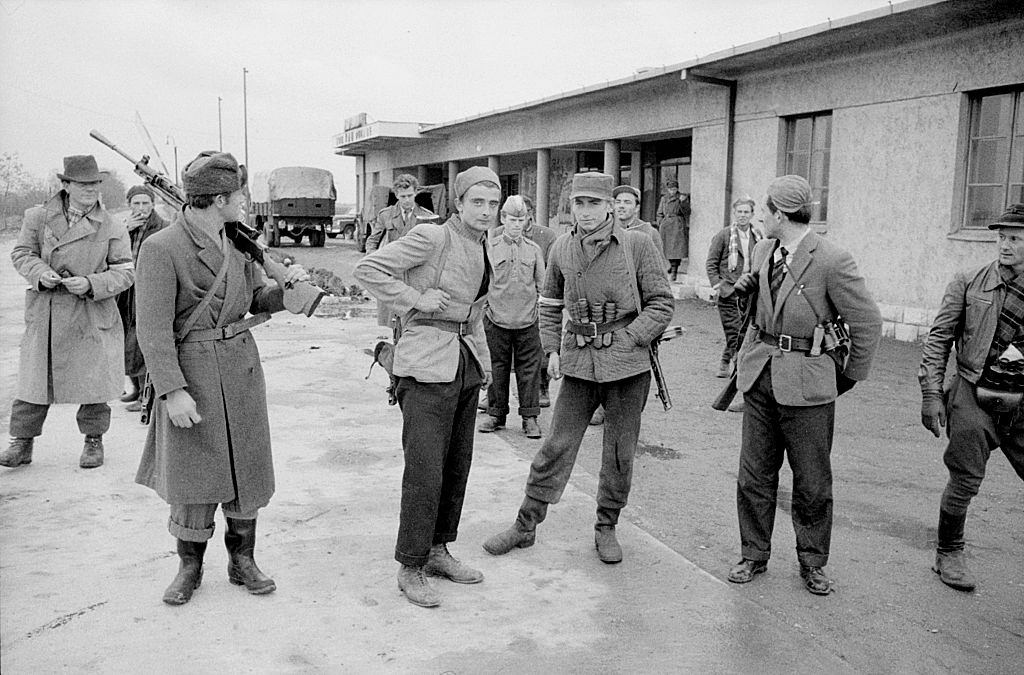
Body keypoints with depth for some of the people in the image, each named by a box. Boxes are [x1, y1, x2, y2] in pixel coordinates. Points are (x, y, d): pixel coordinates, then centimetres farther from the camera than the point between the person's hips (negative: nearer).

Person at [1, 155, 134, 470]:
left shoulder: (112, 228, -3)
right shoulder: (39, 217, 2)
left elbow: (125, 271, -3)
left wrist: (91, 284, -18)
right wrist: (40, 272, -13)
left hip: (92, 314, -1)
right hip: (44, 315, 1)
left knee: (93, 380, 4)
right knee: (34, 379, 7)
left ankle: (93, 440, 22)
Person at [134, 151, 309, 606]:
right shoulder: (161, 248, -13)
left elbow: (258, 300, 16)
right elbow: (153, 329, -14)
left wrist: (285, 286, -5)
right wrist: (172, 390, -19)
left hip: (243, 367, 6)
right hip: (191, 370, -6)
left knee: (245, 468, 11)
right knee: (193, 473, 4)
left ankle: (242, 561, 26)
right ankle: (190, 568, 24)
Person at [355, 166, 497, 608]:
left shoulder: (482, 249, 14)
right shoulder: (432, 237, -10)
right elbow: (367, 270, -14)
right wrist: (415, 299, -14)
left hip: (466, 364, 8)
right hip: (427, 365, -8)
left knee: (457, 464, 13)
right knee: (425, 470, -6)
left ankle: (437, 551, 28)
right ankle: (410, 568, 8)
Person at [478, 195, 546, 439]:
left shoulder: (533, 250, 6)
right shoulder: (490, 247, 0)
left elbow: (542, 285, 13)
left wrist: (542, 311, 9)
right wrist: (487, 305, 1)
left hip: (528, 321, 1)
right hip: (497, 319, -1)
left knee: (529, 369, 3)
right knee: (498, 368, 9)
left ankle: (530, 416, 12)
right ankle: (496, 413, 21)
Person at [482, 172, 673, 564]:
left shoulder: (638, 244, -7)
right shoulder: (562, 248, 2)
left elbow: (662, 304, -3)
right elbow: (550, 302, 17)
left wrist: (627, 341, -13)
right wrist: (552, 349, 7)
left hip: (628, 364, -2)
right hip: (579, 363, 2)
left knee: (620, 454, 8)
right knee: (556, 447, 4)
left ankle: (606, 528, 27)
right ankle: (525, 526, 17)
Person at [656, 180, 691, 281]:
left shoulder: (682, 198, 3)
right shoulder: (664, 199, 12)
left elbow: (687, 212, -5)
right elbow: (660, 214, 17)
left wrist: (683, 202, -20)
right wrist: (660, 224, 6)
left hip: (678, 225, -4)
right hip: (665, 226, 4)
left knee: (676, 249, -11)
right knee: (668, 248, 8)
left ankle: (674, 271, -10)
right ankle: (672, 265, 32)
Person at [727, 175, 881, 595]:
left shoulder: (832, 262, -16)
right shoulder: (763, 250, 5)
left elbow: (868, 324, -8)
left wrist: (849, 377, -1)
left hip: (807, 384, -5)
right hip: (760, 376, 6)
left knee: (812, 483, 8)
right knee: (754, 476, 11)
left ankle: (812, 563, 26)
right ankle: (754, 555, 26)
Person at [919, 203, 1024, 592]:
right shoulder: (968, 283, 0)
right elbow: (938, 339, -1)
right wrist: (931, 394, -6)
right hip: (974, 398, -2)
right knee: (964, 482, 3)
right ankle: (948, 555, 22)